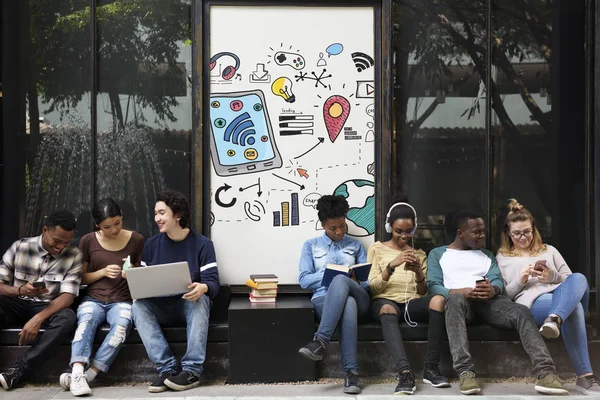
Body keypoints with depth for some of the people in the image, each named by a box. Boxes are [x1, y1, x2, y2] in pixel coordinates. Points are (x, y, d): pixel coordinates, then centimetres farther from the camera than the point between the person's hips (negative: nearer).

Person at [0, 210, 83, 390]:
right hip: (16, 303, 0)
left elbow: (67, 296, -14)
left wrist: (38, 318, -30)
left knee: (68, 318, -35)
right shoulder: (20, 247, -5)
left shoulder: (74, 255, -7)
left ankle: (17, 370, -33)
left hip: (48, 308, 0)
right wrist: (20, 290, -27)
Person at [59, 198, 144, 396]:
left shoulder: (136, 240, 4)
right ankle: (77, 374, -46)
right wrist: (103, 272, -9)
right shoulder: (88, 241, 4)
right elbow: (80, 278, 9)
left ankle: (88, 374, -35)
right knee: (86, 320, -35)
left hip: (122, 301, -1)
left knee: (123, 323, -35)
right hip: (93, 299, 1)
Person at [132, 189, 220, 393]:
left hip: (190, 304, -3)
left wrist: (203, 288, -37)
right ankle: (168, 368, -34)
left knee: (200, 299, -36)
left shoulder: (202, 244, -5)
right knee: (138, 305, -28)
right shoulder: (152, 244, 6)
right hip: (161, 307, 3)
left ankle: (191, 370, -37)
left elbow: (213, 282, -13)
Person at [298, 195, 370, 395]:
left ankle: (320, 342, -45)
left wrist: (344, 278, -9)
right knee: (347, 304, -41)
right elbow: (304, 280, 6)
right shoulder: (311, 245, 18)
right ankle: (351, 372, -44)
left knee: (340, 281, -38)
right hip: (324, 299, -1)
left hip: (357, 298, 1)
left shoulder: (355, 245, 22)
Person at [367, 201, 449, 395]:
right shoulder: (377, 249, 13)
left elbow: (423, 292, 14)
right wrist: (391, 265, -14)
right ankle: (405, 373, -52)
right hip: (385, 301, -2)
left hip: (412, 303, 3)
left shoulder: (419, 254, 22)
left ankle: (431, 368, -28)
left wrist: (419, 274, -7)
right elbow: (373, 288, 2)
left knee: (438, 299, -33)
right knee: (387, 310, -41)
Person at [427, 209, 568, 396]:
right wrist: (459, 291, -19)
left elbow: (498, 280, 11)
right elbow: (433, 286, 2)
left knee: (521, 312, -28)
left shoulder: (487, 255, 29)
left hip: (488, 300, 4)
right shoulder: (437, 254, 18)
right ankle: (465, 372, -48)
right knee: (456, 299, -41)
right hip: (459, 299, -3)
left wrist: (493, 290, -16)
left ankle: (545, 372, -42)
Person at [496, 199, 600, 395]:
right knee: (573, 306, -40)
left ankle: (555, 319, -63)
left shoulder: (549, 251, 32)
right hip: (532, 302, -4)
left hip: (563, 296, 4)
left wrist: (552, 276, 1)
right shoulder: (502, 258, 23)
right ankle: (584, 376, -52)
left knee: (578, 278, -36)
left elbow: (571, 280, 23)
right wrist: (519, 281, -6)